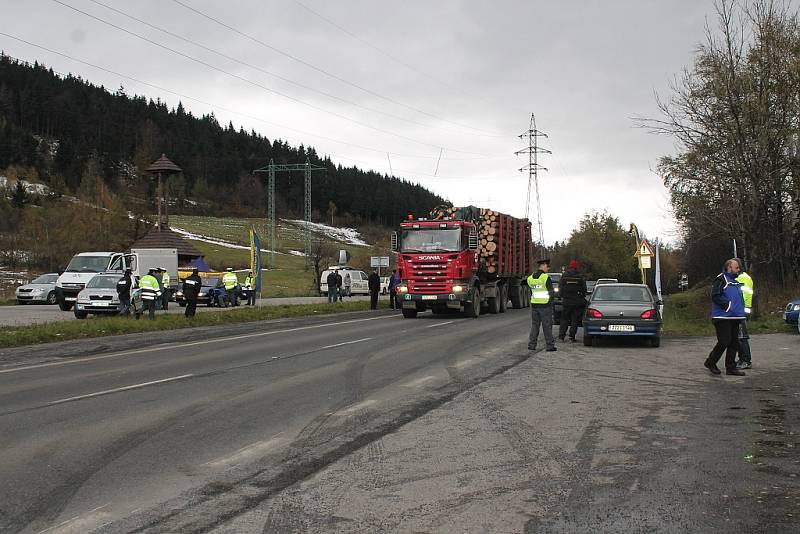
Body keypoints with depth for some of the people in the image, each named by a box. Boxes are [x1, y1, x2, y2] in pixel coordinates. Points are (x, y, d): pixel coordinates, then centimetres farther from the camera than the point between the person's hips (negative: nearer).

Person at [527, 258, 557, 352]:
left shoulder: (530, 278, 7)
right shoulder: (546, 277, -13)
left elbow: (531, 292, 12)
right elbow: (551, 292, -13)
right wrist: (554, 293, 5)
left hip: (534, 304, 6)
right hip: (545, 305, -5)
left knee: (534, 325, 12)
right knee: (547, 326, 1)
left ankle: (531, 345, 9)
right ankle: (550, 346, 4)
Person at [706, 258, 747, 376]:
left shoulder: (736, 282, 20)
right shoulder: (721, 279, -8)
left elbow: (740, 298, 31)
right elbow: (715, 296, -17)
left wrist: (741, 311, 16)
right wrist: (727, 305, -21)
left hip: (735, 318, 9)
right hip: (722, 318, -9)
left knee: (734, 343, 7)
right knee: (724, 342, -11)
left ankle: (731, 367, 12)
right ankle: (710, 362, 7)